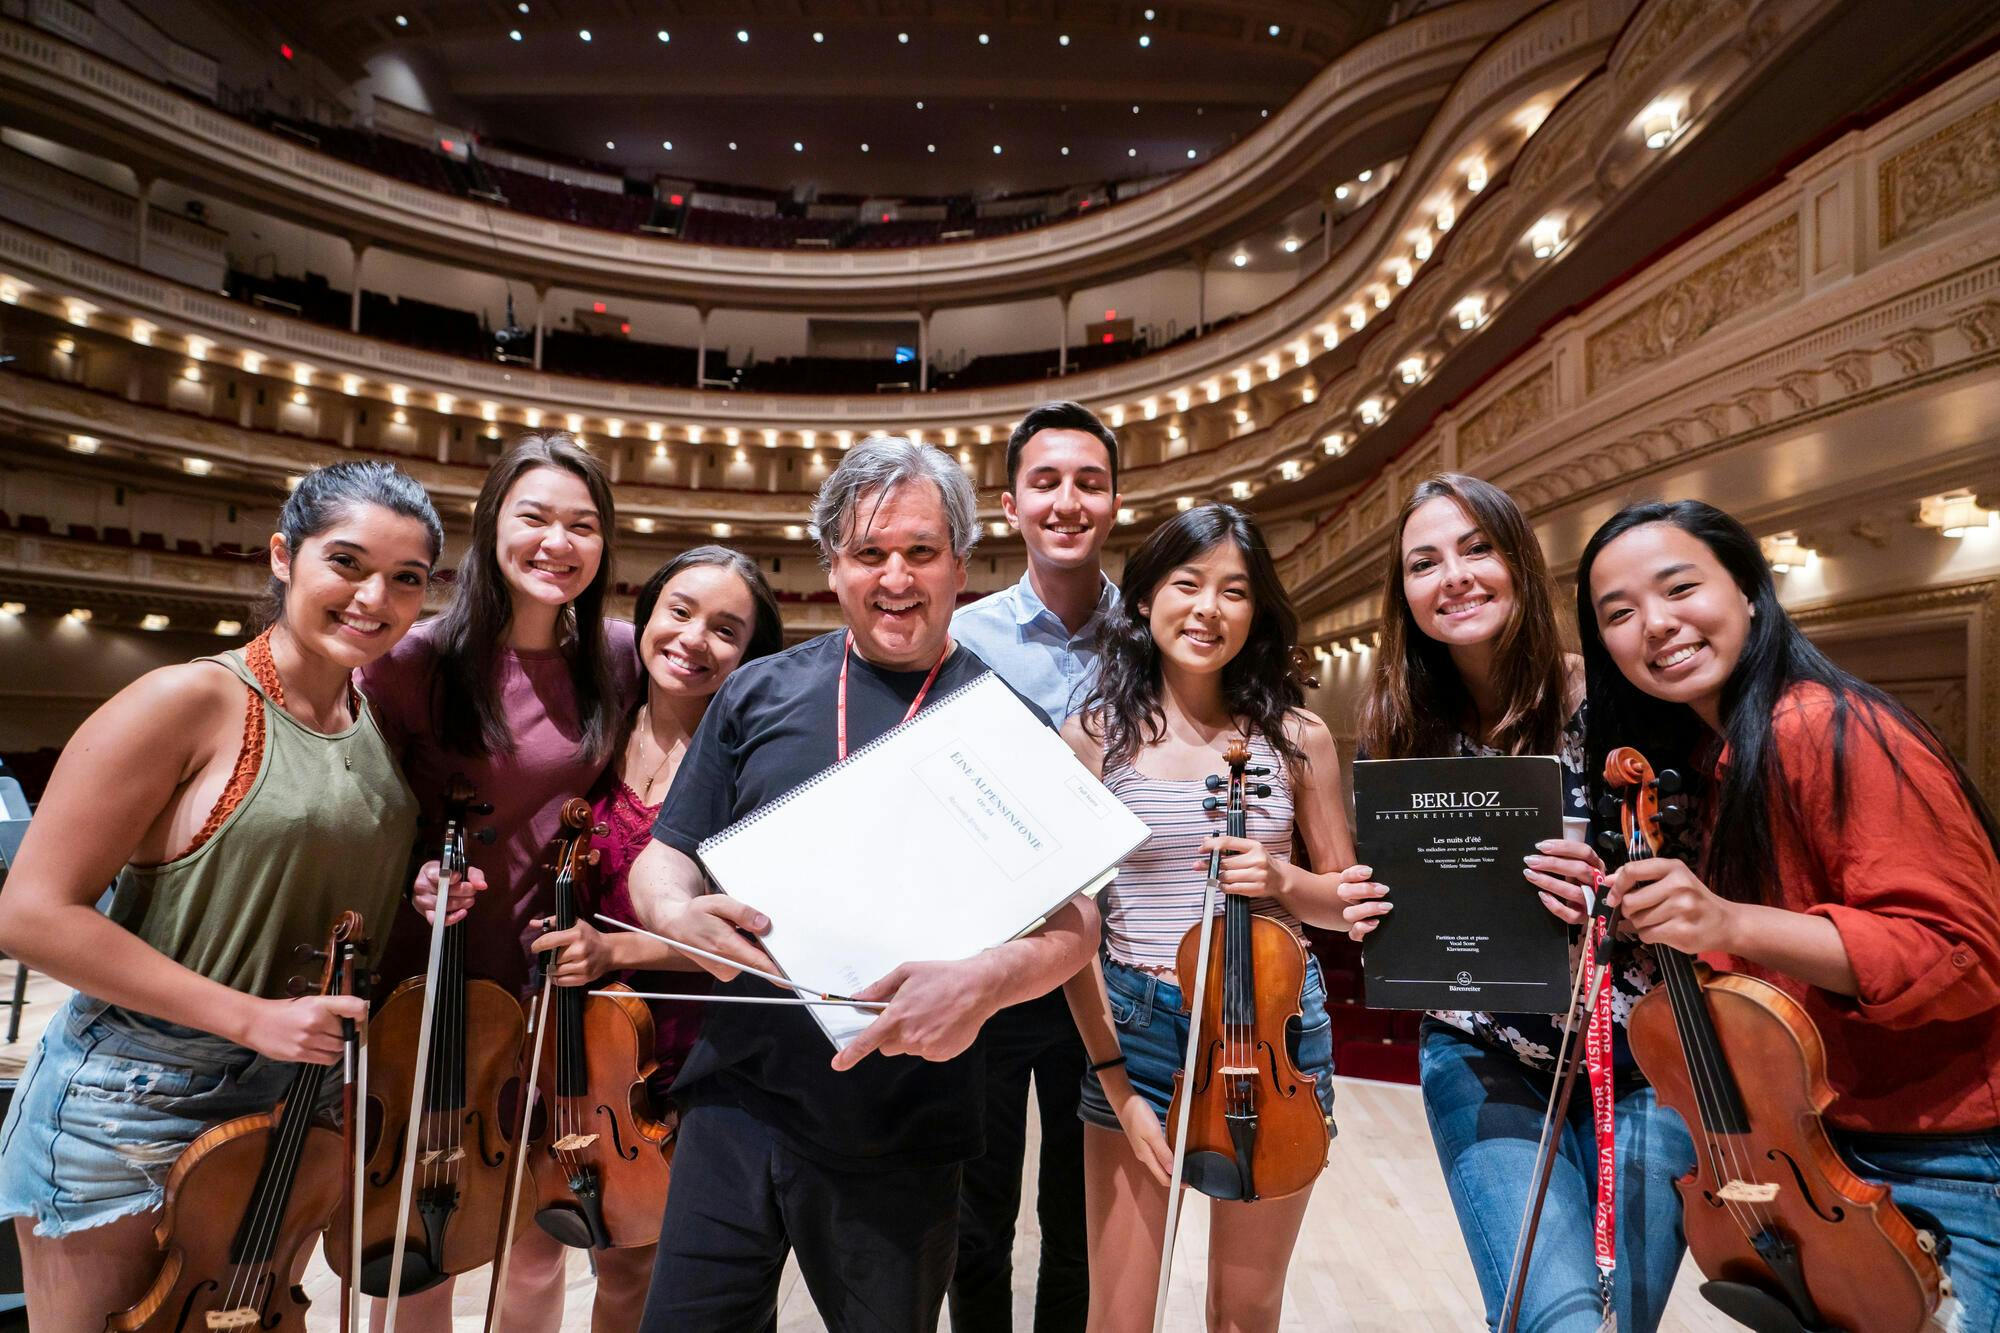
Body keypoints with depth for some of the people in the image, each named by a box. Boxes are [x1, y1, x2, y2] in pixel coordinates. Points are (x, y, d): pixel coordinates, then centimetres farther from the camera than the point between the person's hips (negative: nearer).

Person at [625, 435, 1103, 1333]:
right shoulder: (759, 693, 2)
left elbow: (1072, 922, -7)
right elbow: (663, 859, 7)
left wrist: (986, 981, -28)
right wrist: (680, 913, -17)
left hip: (902, 1132, -1)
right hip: (740, 1095, 2)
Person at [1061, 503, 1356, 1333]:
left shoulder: (1296, 735, -1)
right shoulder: (1096, 734, -6)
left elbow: (1351, 899, 7)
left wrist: (1282, 881, -15)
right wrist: (1114, 1081, -9)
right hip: (1137, 1026, -1)